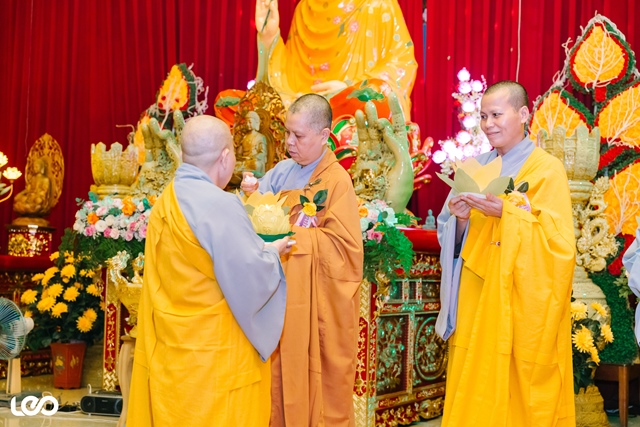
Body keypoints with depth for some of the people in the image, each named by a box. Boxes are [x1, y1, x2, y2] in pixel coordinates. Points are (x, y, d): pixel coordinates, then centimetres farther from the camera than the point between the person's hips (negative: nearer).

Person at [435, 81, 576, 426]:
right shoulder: (477, 167, 12)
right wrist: (461, 218, -10)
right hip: (474, 301, 5)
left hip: (519, 306, -5)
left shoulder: (547, 170, -5)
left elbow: (559, 242, -14)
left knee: (512, 389, -2)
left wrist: (507, 212, -22)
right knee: (473, 390, 6)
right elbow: (451, 236, 11)